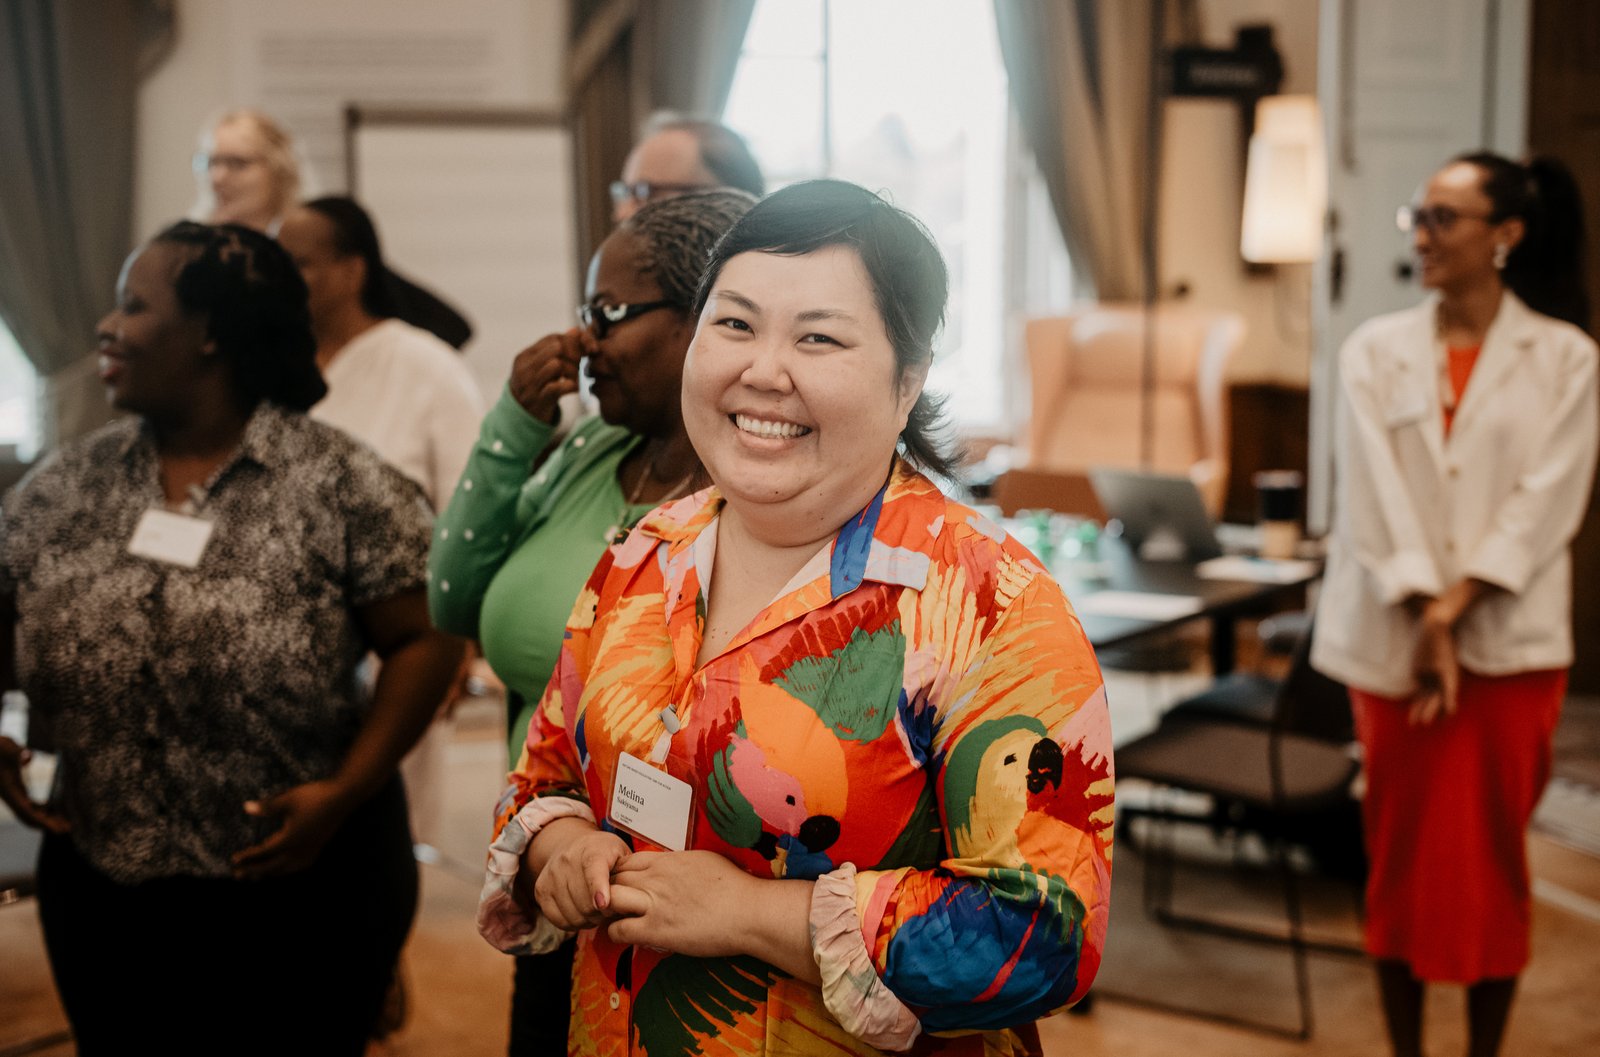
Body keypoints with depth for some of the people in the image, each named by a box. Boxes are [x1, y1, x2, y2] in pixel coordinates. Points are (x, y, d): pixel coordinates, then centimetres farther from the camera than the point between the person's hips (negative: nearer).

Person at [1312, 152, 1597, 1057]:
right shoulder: (1376, 350, 4)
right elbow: (1375, 496, -4)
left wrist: (1456, 606, -16)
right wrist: (1424, 622, -13)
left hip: (1510, 642, -1)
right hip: (1393, 639, 2)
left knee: (1493, 854, 5)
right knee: (1400, 851, 7)